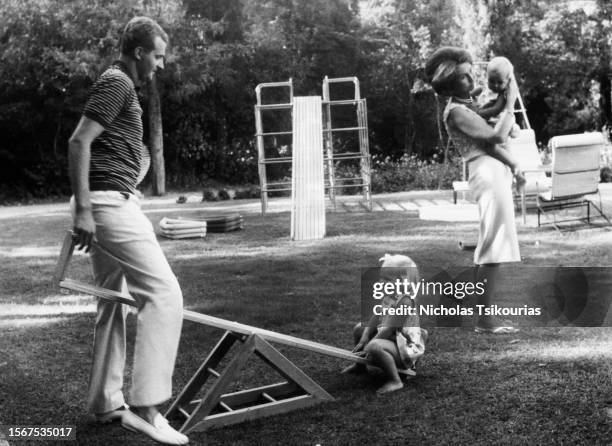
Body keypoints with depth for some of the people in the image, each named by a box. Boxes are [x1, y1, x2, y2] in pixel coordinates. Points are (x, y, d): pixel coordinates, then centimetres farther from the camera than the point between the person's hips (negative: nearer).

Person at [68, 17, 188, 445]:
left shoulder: (122, 84, 21)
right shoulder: (116, 83, -10)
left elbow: (93, 144, 26)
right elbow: (78, 143, -18)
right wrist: (82, 209, -22)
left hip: (112, 203, 11)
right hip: (111, 202, -11)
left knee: (113, 301, 13)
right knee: (164, 293, -14)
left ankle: (106, 402, 21)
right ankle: (145, 406, -14)